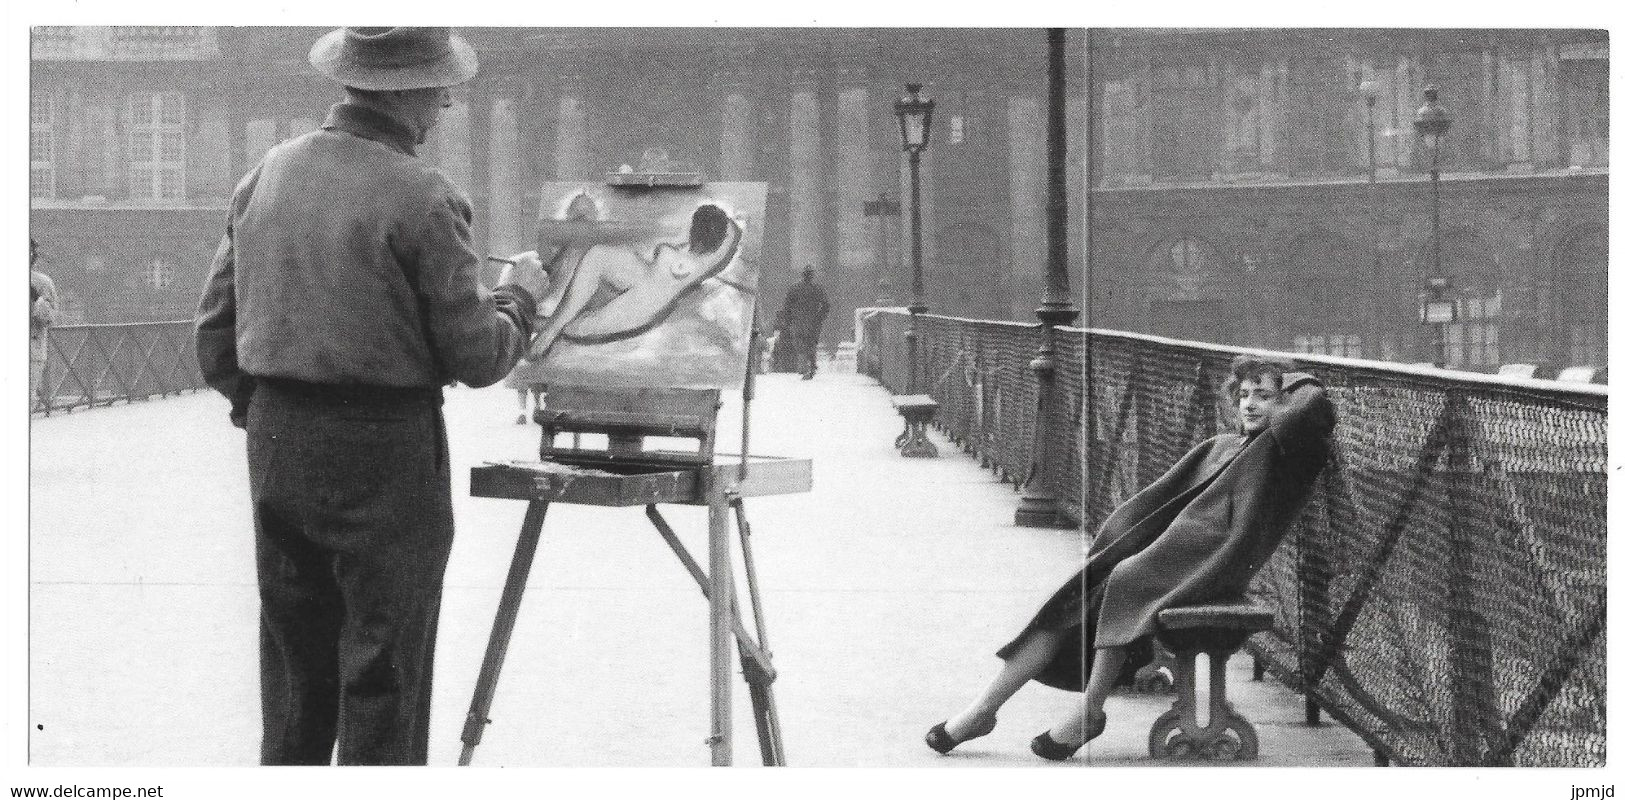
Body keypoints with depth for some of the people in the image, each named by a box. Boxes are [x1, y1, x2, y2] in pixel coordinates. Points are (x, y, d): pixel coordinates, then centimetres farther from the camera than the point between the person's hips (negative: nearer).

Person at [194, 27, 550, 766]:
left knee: (294, 675, 17)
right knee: (383, 681, 3)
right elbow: (475, 357, -11)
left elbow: (216, 327, 9)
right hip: (384, 454, -6)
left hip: (276, 446, 6)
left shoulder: (267, 176, 4)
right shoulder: (421, 199, -15)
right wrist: (518, 298, 8)